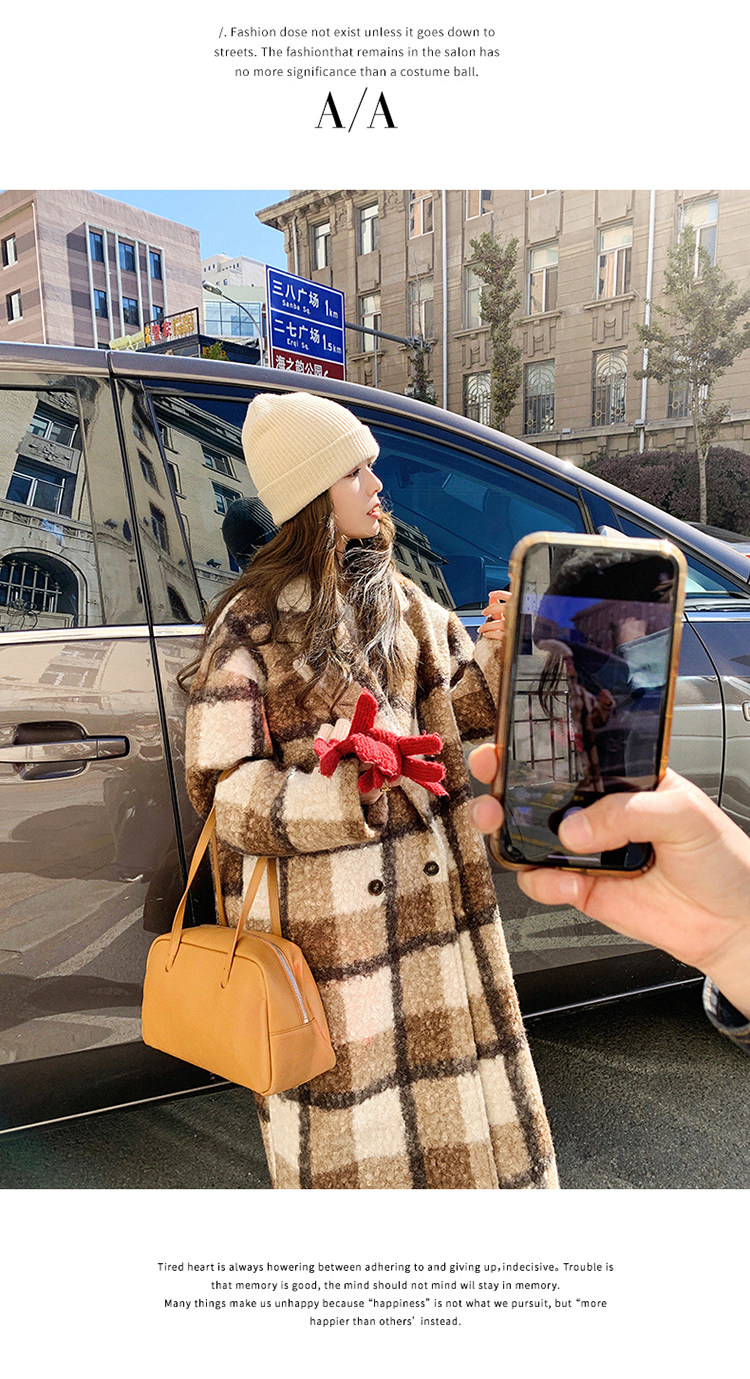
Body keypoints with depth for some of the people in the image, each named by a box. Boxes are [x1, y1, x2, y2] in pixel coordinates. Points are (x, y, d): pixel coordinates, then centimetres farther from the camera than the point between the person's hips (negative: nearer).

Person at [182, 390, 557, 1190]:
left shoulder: (396, 599, 6)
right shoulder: (249, 626, -10)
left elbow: (462, 703, 13)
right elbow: (219, 790, -13)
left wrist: (500, 648, -7)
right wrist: (343, 792, -26)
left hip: (427, 898, 5)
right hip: (323, 918, -5)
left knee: (447, 1085, 19)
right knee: (347, 1112, 12)